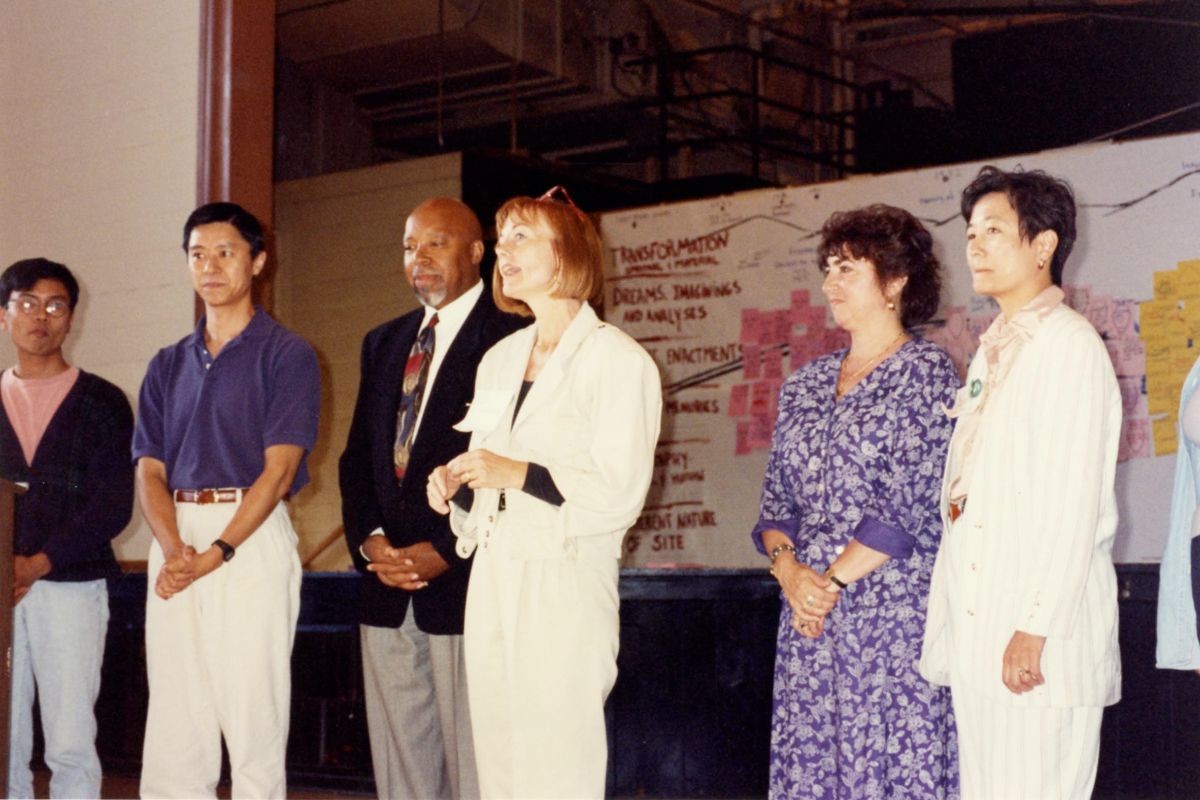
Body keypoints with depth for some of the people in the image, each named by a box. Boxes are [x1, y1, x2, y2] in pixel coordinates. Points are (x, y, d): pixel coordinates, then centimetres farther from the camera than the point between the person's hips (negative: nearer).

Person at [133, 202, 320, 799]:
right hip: (176, 543, 5)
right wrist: (173, 549, -9)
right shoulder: (168, 365, 18)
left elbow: (279, 470, -7)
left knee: (253, 718, -7)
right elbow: (150, 470, 10)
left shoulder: (286, 355, 1)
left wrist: (216, 553, -17)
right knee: (172, 725, 3)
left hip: (251, 537, -5)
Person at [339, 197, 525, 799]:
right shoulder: (384, 343, 19)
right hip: (387, 589, 7)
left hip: (465, 580, -6)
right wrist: (370, 540, 0)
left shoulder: (511, 338, -4)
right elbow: (357, 455, 17)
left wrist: (445, 551, -15)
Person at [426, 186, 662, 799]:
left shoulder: (617, 360, -5)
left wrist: (519, 473, -20)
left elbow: (621, 494, -12)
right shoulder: (498, 359, 18)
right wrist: (455, 485, 5)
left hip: (565, 581, -7)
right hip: (492, 576, 7)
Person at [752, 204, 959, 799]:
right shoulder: (805, 385, 16)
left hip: (892, 611, -6)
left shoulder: (927, 372, -2)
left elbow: (911, 505, -11)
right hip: (807, 615, 6)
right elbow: (776, 498, 14)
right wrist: (788, 568, -5)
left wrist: (833, 581, -12)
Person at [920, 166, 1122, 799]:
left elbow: (1074, 503, -14)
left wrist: (1035, 628, -19)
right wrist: (951, 620, 14)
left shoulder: (1069, 345, -7)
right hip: (976, 628, 8)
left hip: (1039, 633, -8)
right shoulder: (992, 352, 20)